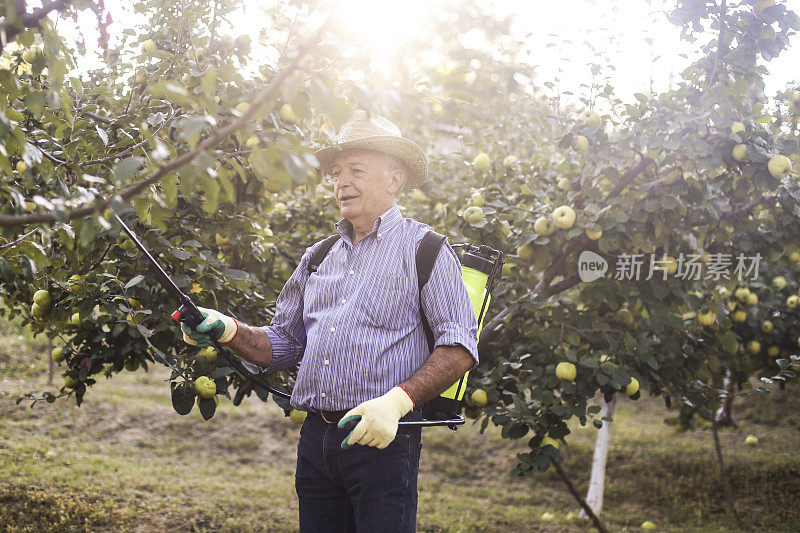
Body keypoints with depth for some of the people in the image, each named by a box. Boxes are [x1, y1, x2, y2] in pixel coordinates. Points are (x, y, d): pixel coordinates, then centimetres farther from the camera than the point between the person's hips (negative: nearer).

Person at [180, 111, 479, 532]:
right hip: (316, 438, 5)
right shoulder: (318, 258, 19)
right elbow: (282, 343, 23)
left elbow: (459, 346, -8)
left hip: (383, 439, -5)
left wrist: (397, 401, -20)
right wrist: (227, 330, 4)